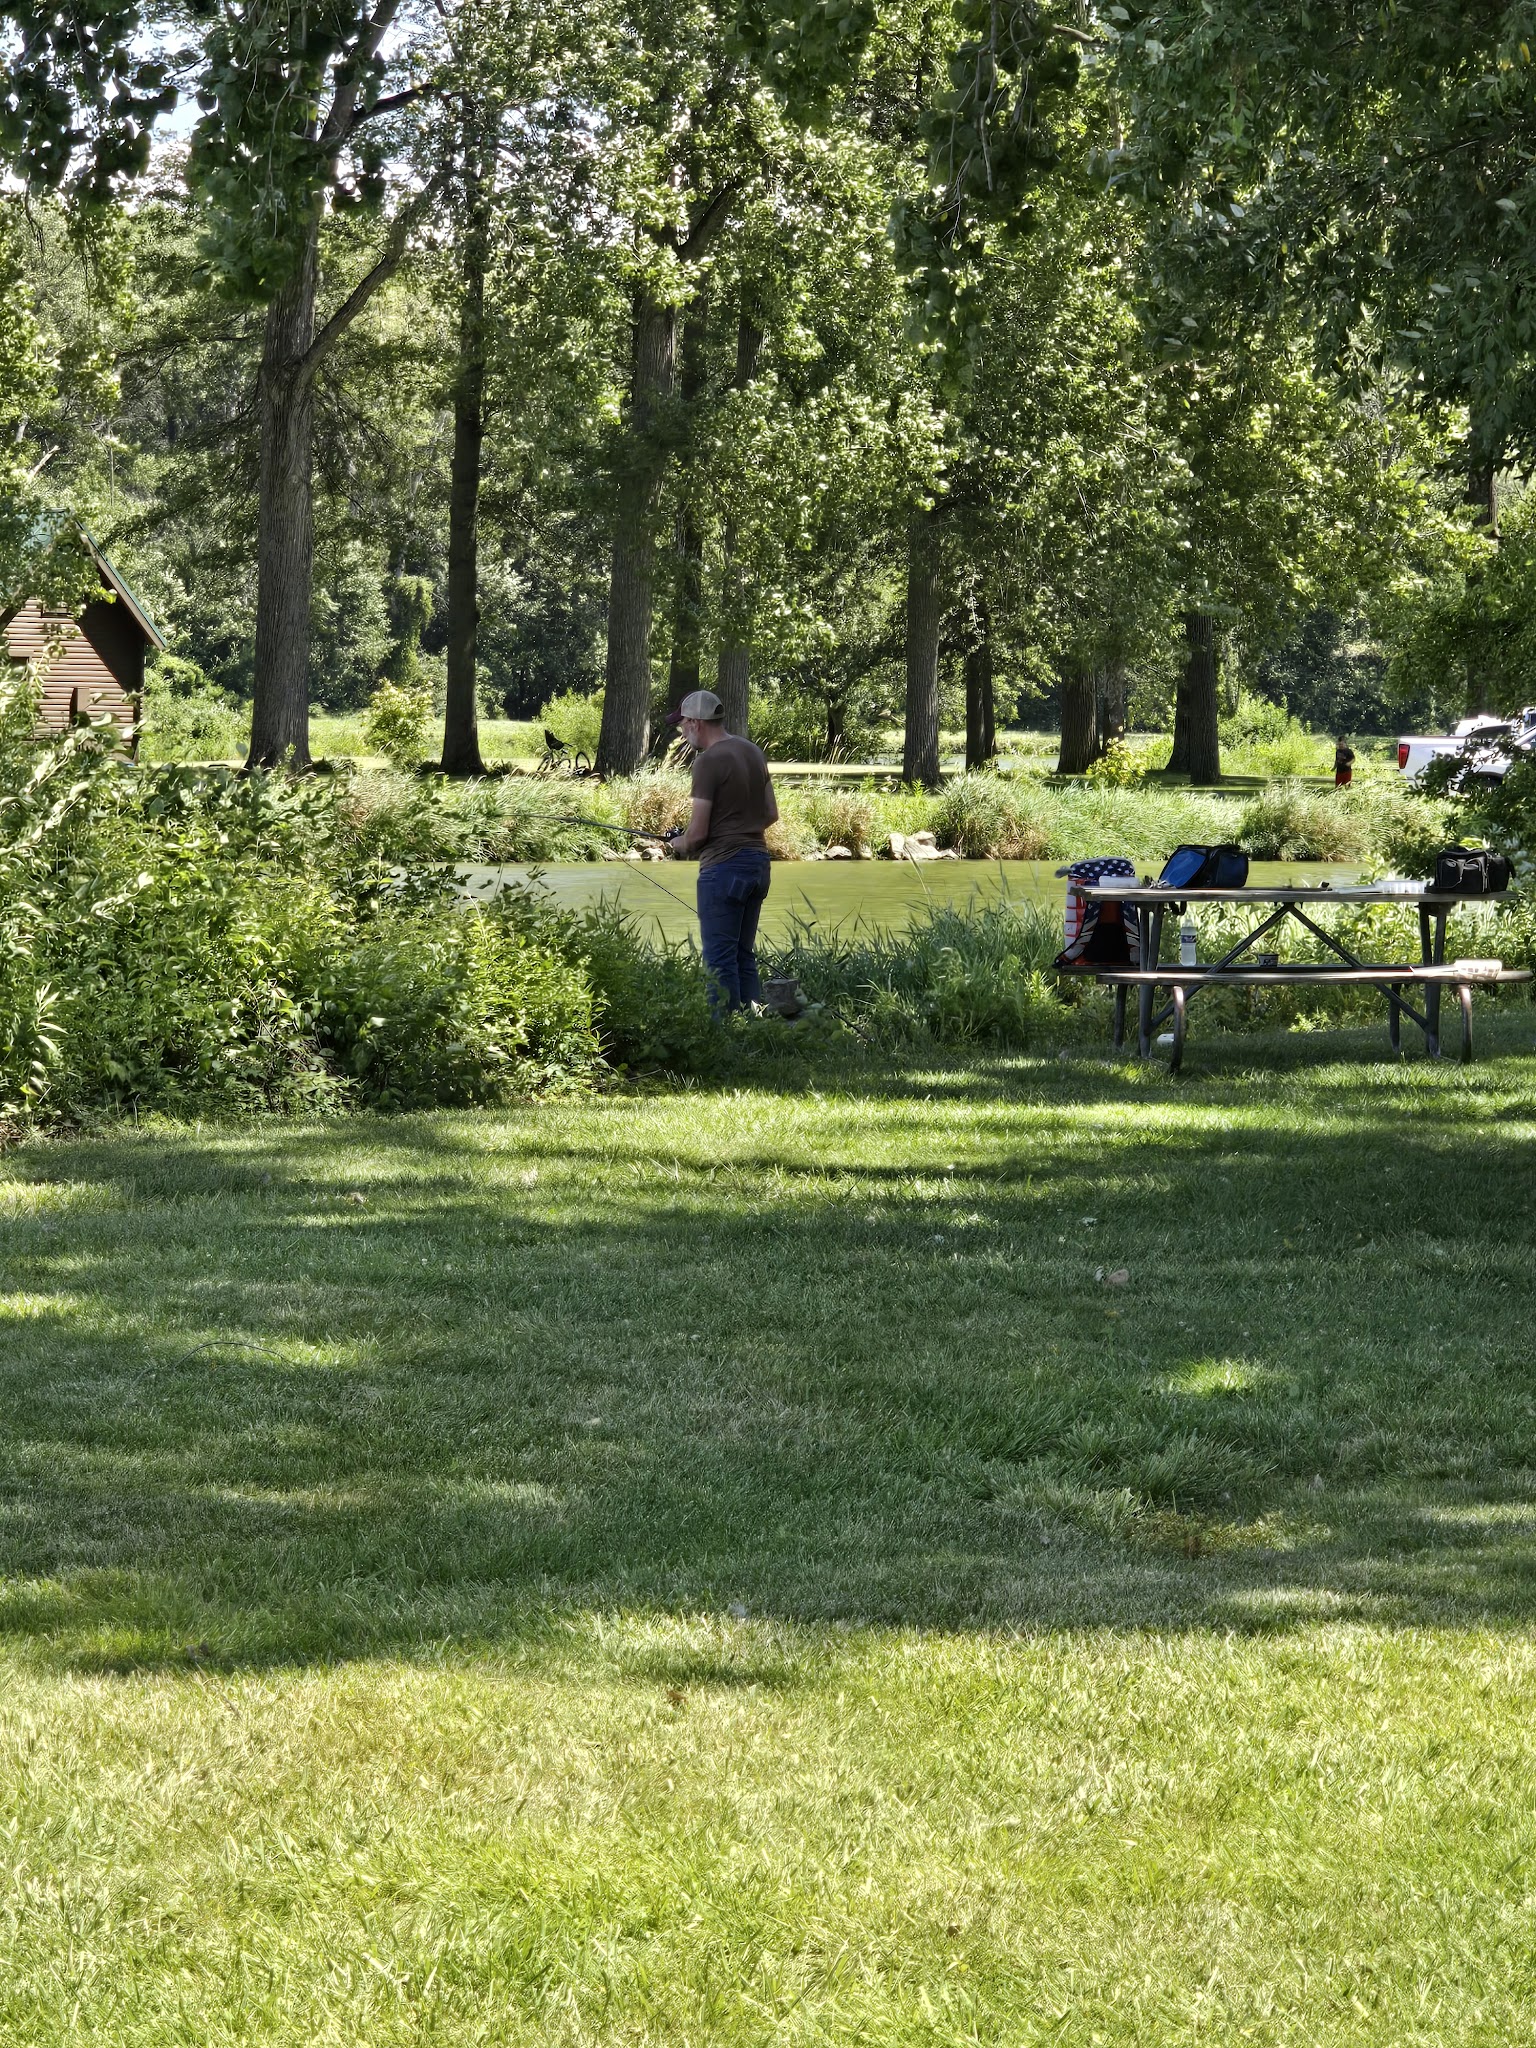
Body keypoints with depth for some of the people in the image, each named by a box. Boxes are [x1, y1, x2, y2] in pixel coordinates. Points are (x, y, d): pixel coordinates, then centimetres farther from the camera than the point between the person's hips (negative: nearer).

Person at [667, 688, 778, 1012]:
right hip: (758, 860, 9)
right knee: (745, 955, 13)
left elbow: (698, 832, -14)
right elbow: (771, 814, 17)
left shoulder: (709, 761, -14)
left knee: (721, 959, -5)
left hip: (724, 865, -9)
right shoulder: (754, 752, 11)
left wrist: (680, 844, 6)